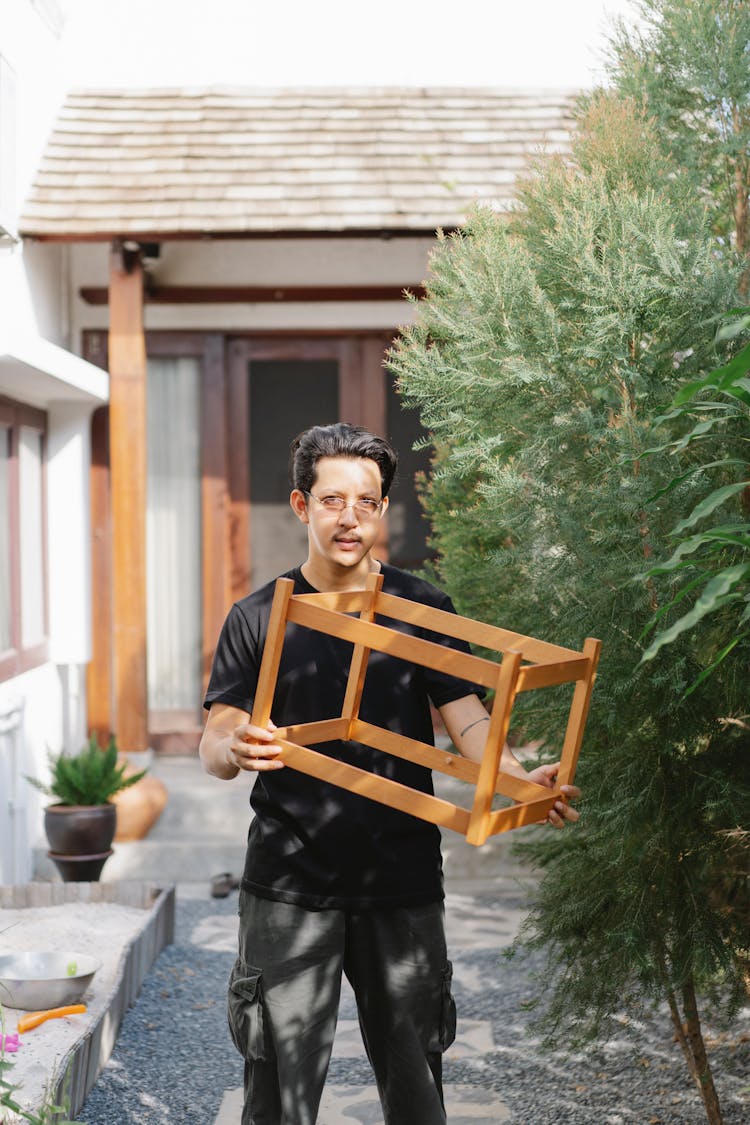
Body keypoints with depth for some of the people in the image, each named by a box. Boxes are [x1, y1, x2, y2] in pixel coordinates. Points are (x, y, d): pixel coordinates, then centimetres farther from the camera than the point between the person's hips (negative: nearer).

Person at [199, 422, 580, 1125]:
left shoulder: (423, 610, 5)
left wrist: (520, 781, -25)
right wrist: (236, 751, -24)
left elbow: (466, 722, -4)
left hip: (402, 884, 1)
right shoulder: (259, 618, 4)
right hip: (289, 887, 0)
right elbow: (214, 745, 1)